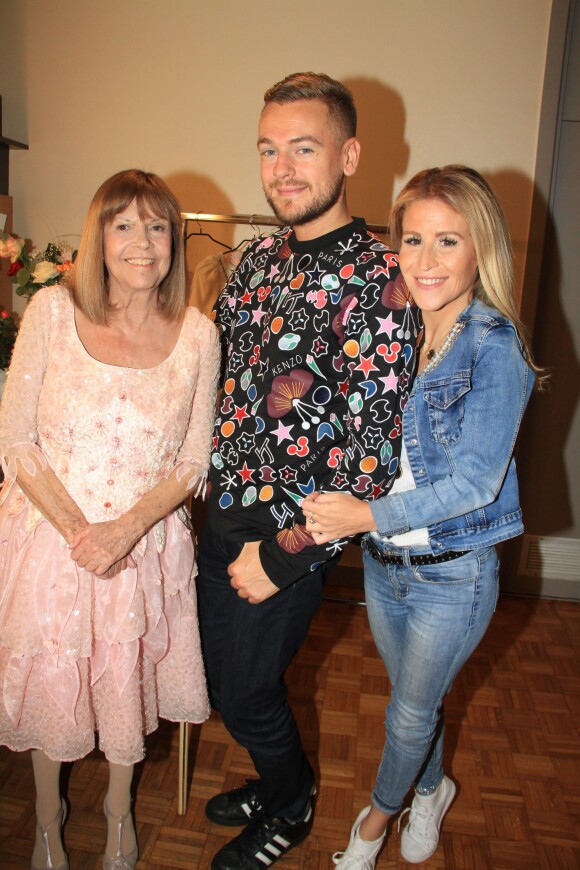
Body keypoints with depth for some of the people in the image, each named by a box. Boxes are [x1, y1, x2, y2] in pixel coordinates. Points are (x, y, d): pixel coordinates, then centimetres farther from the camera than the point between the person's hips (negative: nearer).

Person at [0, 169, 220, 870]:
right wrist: (78, 531, -16)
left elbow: (193, 463, -3)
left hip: (146, 542, 0)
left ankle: (118, 811, 49)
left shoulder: (197, 335, -6)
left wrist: (123, 530, -17)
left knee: (126, 686, 17)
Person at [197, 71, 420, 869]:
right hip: (224, 512, 7)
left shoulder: (377, 279, -20)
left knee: (246, 694, 12)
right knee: (220, 669, 23)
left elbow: (374, 452, -23)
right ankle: (278, 782, 53)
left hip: (290, 534, -7)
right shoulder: (260, 257, 4)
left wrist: (283, 555, -19)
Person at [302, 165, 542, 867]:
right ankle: (432, 789, 55)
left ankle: (379, 812, 46)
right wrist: (330, 509, -6)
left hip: (452, 575, -5)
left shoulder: (494, 349, -19)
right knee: (412, 701, 25)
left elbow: (474, 482, -22)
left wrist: (369, 516, -23)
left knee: (410, 715, 17)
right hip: (383, 561, 5)